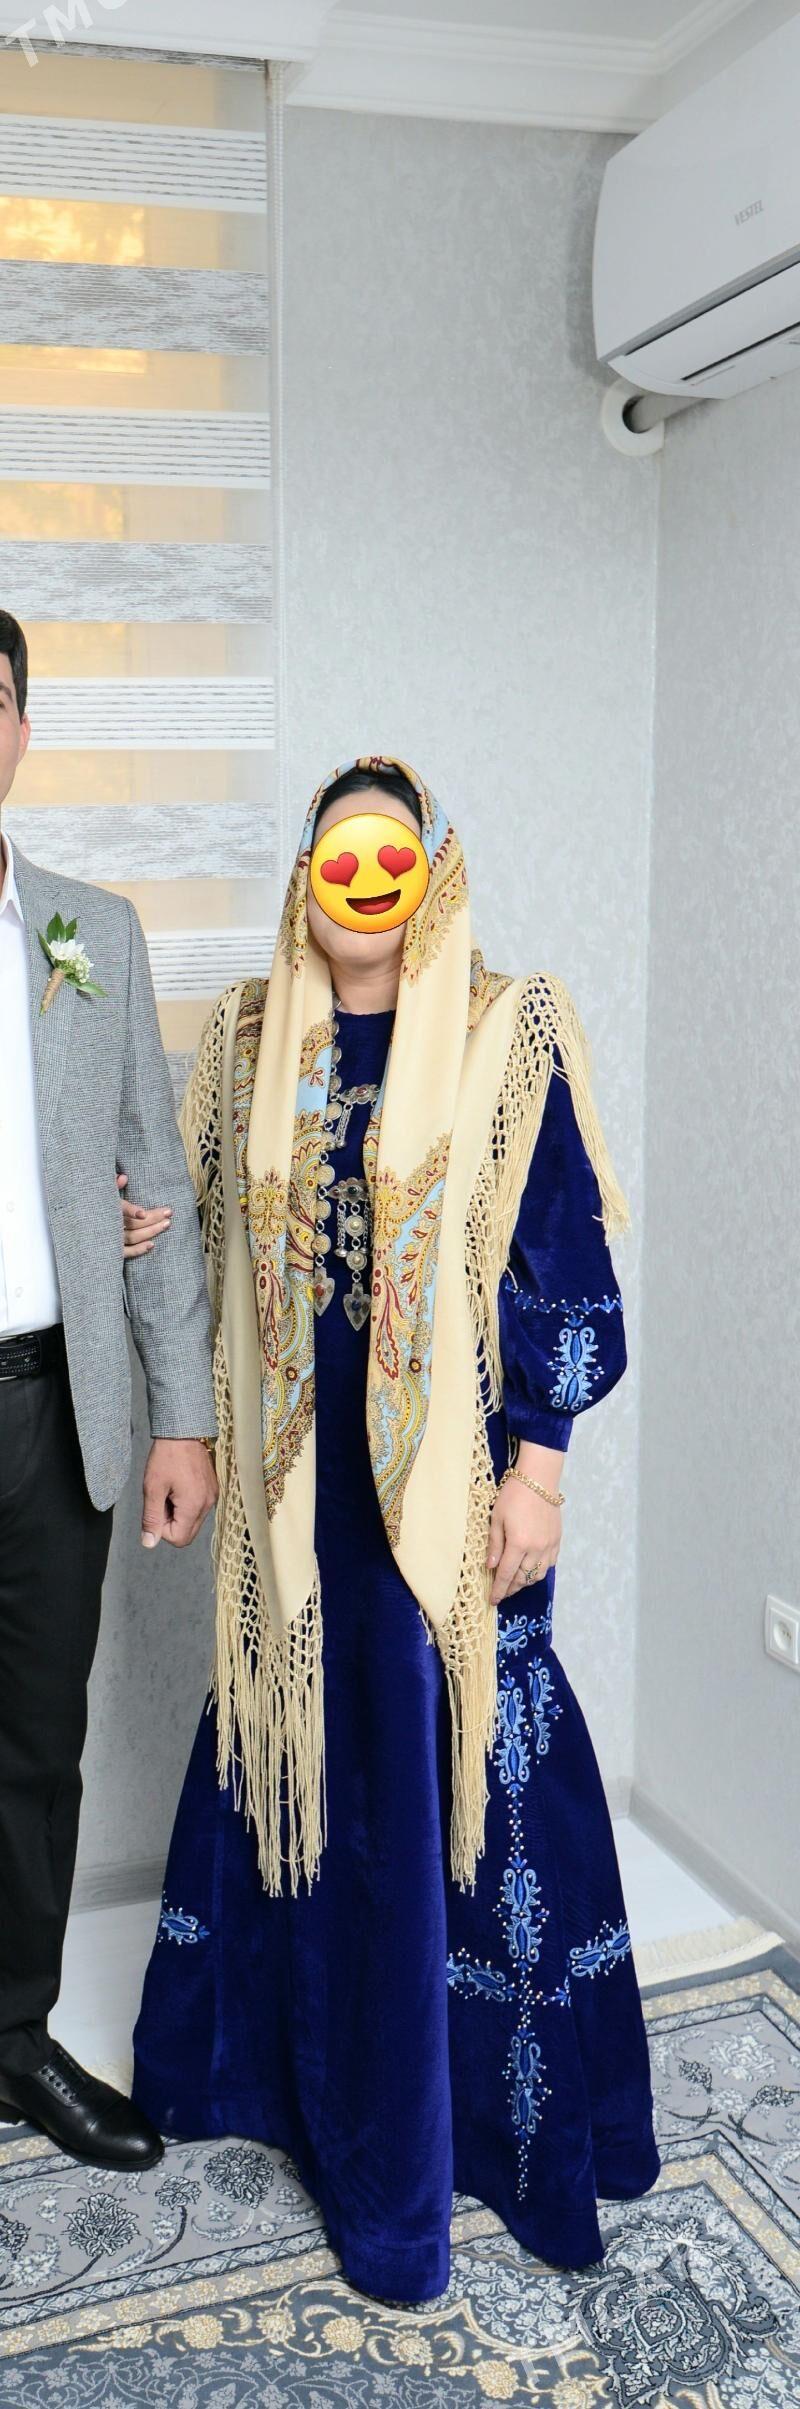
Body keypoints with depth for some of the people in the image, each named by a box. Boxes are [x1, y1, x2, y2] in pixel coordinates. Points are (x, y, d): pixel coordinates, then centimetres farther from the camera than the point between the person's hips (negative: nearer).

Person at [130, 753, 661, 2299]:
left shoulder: (509, 1037, -6)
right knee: (298, 1751, 14)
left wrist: (537, 1467, -11)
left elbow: (564, 1260, -7)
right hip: (300, 1467, 4)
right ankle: (281, 2048, 35)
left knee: (449, 1757, 4)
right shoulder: (253, 1040, 6)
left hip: (450, 1463, -3)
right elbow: (208, 1226, 15)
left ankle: (495, 2105, 25)